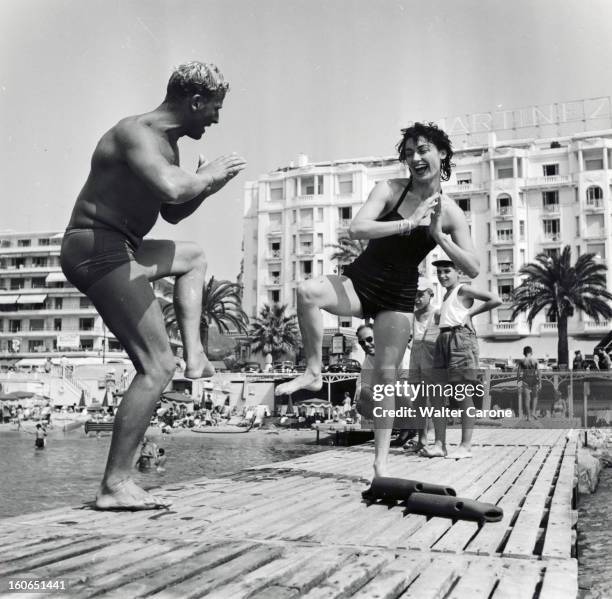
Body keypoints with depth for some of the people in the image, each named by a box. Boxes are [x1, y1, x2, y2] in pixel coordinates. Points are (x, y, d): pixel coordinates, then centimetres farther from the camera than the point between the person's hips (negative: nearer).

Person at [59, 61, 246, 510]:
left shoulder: (166, 144, 18)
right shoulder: (136, 133, -14)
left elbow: (172, 213, 28)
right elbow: (171, 189, -34)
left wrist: (206, 186, 11)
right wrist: (206, 175, -14)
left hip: (118, 250, 11)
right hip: (98, 250, -11)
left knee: (193, 258, 30)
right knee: (158, 366, -14)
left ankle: (195, 355, 16)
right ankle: (116, 485, -10)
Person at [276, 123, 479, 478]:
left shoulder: (451, 213, -2)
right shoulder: (390, 190, -4)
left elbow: (473, 269, -6)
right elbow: (356, 229, -19)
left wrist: (438, 235, -18)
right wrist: (409, 224, -24)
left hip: (399, 295, 0)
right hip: (359, 280, 0)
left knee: (387, 374, 0)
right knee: (308, 292, -31)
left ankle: (382, 460, 12)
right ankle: (314, 373, -14)